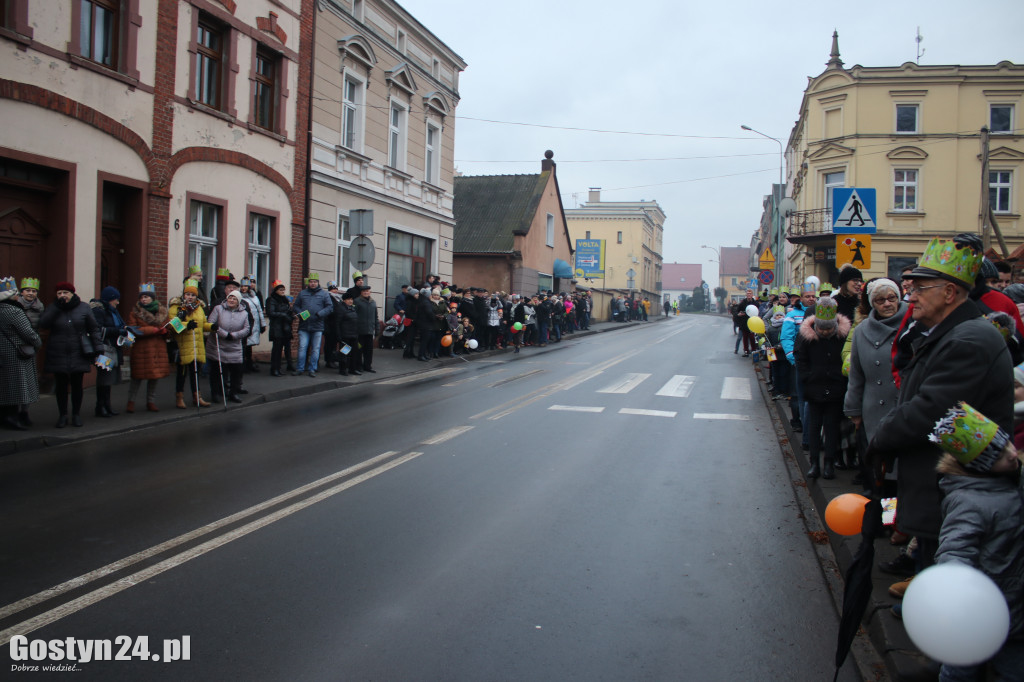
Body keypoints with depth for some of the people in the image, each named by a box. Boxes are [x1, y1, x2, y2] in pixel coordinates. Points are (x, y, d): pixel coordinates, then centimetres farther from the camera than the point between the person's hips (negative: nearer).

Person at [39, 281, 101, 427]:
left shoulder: (83, 307, 3)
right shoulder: (52, 308, 4)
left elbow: (94, 329, 5)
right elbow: (42, 324, -12)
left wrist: (97, 348, -2)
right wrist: (57, 308, -17)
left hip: (78, 354, -1)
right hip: (58, 354, 1)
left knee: (77, 385, 4)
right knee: (61, 386, 5)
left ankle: (76, 414, 17)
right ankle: (62, 415, 16)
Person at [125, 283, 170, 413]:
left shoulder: (162, 311, 11)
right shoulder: (135, 312, 0)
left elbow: (166, 328, 15)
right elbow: (132, 329, -10)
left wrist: (163, 330, -12)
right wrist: (154, 330, -15)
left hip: (158, 349, 4)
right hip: (141, 348, -3)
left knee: (155, 376, 7)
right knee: (138, 376, -2)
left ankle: (151, 402, 18)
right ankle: (131, 401, 12)